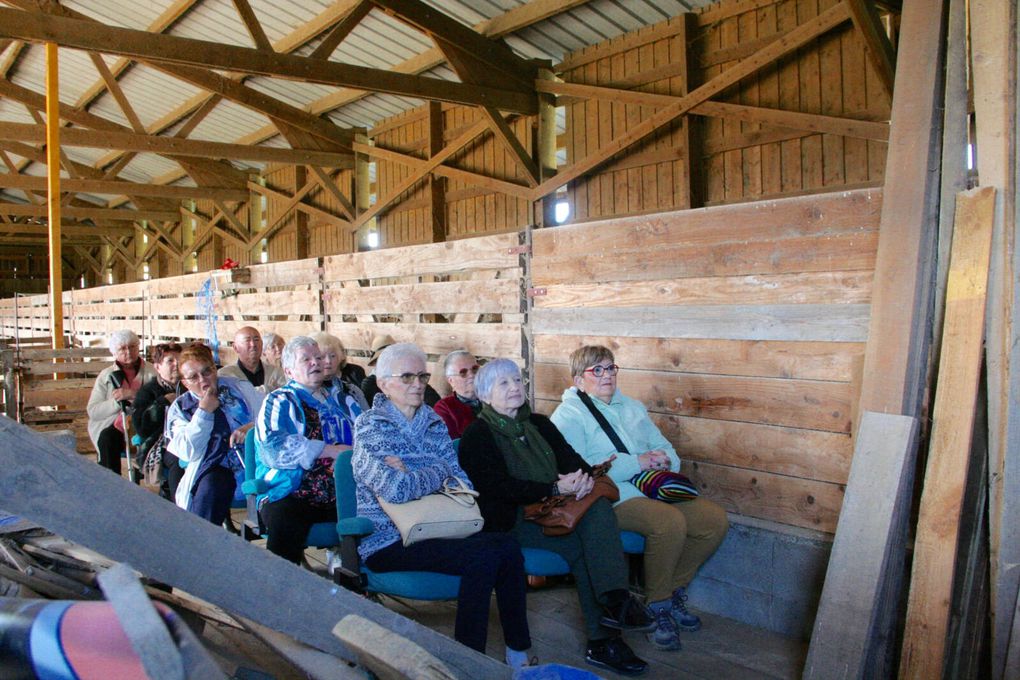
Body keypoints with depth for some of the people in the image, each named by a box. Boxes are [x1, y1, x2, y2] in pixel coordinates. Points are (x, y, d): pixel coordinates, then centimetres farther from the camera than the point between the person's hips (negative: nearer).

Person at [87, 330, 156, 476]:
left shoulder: (150, 372, 7)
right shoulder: (106, 375, 12)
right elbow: (92, 411, 4)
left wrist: (133, 394, -19)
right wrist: (116, 401, -11)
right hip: (112, 427, 2)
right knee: (107, 439, -30)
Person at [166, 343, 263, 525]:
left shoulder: (239, 387, 14)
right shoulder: (180, 408, 14)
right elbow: (188, 453, 1)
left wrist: (253, 426, -11)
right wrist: (204, 412, -4)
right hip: (216, 470, 0)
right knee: (210, 486, -34)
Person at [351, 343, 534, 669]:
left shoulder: (434, 423, 13)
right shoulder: (370, 426, -6)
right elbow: (396, 490, -20)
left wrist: (412, 476, -10)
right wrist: (440, 471, -5)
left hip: (435, 529, 6)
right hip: (389, 541, -6)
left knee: (507, 547, -19)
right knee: (482, 556, -26)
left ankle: (518, 652, -7)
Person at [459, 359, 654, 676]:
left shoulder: (538, 424, 19)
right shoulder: (477, 435, -1)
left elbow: (570, 457, 10)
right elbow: (499, 487, -13)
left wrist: (584, 477, -14)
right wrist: (555, 488, -22)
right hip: (511, 519, -5)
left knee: (599, 506, -24)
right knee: (582, 545, -25)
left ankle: (615, 600, -28)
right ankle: (603, 640, -18)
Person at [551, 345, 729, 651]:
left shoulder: (633, 407, 25)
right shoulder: (569, 414, 0)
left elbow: (664, 447, 25)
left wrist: (663, 458, -3)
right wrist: (637, 462, -16)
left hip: (654, 487, 7)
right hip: (612, 496, -7)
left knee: (715, 519, -13)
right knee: (671, 522, -32)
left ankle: (674, 590, 7)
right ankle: (657, 606, -9)